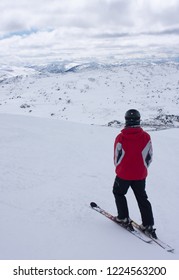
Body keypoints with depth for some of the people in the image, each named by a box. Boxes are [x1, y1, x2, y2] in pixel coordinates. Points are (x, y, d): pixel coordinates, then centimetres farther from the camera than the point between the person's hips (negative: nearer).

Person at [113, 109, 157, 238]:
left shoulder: (120, 137, -16)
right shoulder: (146, 137, -11)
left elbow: (117, 158, -5)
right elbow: (149, 157, -2)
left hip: (123, 174, -2)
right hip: (140, 175, 2)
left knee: (119, 193, 24)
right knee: (142, 199, 17)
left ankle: (123, 217, 24)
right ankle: (148, 225, 16)